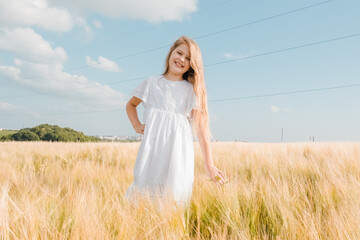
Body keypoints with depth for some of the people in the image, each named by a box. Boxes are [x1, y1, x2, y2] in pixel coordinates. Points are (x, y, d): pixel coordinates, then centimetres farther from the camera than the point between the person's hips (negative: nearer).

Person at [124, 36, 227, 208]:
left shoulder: (192, 90, 4)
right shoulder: (151, 82, 11)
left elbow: (201, 128, -1)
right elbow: (131, 105, 28)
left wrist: (209, 165, -4)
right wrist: (136, 125, 11)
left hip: (178, 152, -2)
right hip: (151, 150, 2)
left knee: (173, 197, -6)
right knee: (143, 190, -2)